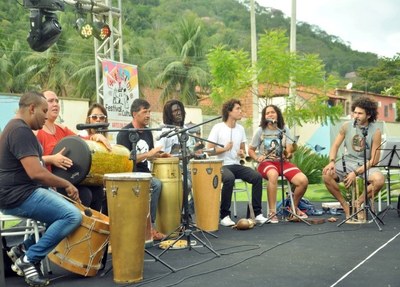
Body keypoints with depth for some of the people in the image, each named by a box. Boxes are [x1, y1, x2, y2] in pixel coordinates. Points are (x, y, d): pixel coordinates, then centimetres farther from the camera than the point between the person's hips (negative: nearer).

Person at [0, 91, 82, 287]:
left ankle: (24, 249, 10)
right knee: (73, 216, -21)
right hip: (18, 196, -11)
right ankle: (29, 259, -10)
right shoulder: (20, 131, -17)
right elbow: (36, 173, -26)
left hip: (23, 192, 11)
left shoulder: (17, 127, 17)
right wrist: (66, 184, -13)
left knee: (65, 210, 14)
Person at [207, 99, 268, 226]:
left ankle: (257, 213, -10)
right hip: (221, 166, -6)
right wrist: (225, 149, -19)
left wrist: (242, 153, -1)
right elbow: (209, 150, -8)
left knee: (257, 177, -18)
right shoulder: (217, 128, -6)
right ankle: (224, 216, -24)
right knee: (229, 178, -37)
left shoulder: (240, 129, 12)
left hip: (237, 165, 6)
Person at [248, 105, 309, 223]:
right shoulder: (260, 131, 4)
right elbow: (251, 150, 9)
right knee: (273, 174, -41)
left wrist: (288, 153, -23)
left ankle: (294, 207, 9)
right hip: (266, 163, -3)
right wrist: (257, 158, -12)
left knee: (303, 180, -20)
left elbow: (289, 150, 1)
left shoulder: (284, 129, 9)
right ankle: (272, 212, -31)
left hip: (282, 162, 3)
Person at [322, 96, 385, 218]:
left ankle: (358, 203, -5)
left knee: (379, 180, -33)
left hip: (366, 165, -2)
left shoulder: (375, 132, -9)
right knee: (327, 175, -26)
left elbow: (374, 160, -9)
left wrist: (356, 173, -19)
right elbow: (335, 146, 6)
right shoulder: (346, 126, -1)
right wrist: (332, 162, -15)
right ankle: (345, 205, -6)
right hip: (347, 162, 2)